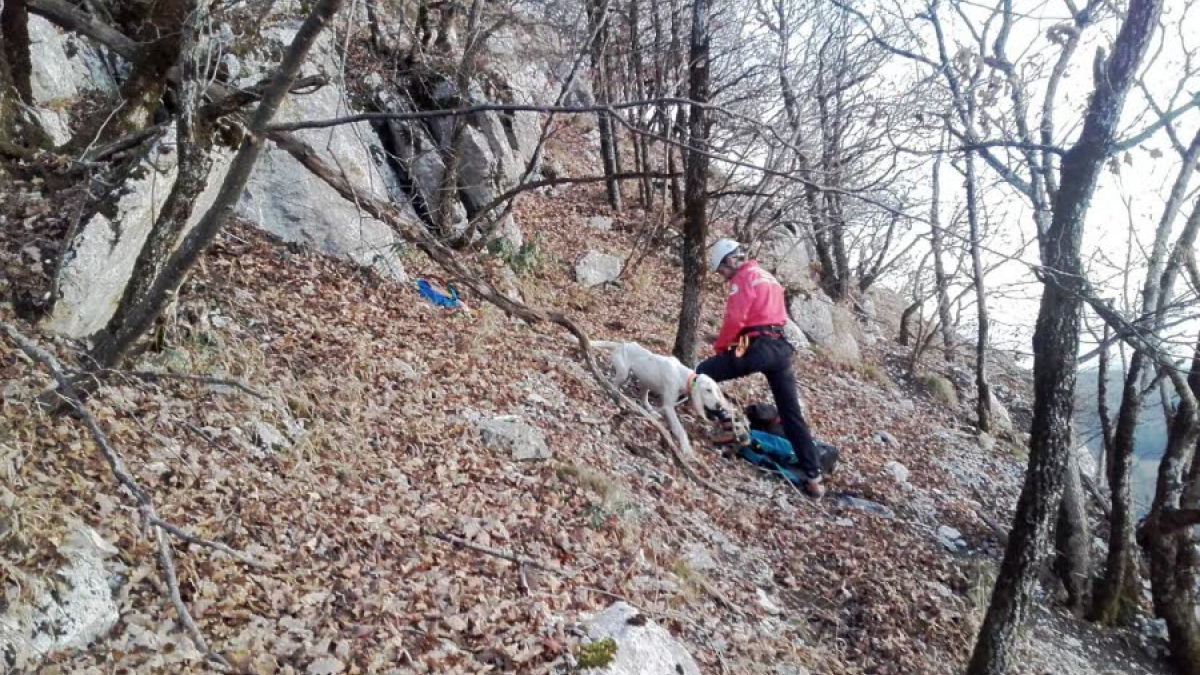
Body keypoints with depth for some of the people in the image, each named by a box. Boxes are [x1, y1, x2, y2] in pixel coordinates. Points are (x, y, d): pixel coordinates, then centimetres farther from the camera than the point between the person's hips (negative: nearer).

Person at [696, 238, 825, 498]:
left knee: (703, 373, 8)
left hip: (757, 347, -8)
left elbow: (734, 319, -15)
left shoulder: (744, 277, -4)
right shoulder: (768, 277, 25)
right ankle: (813, 477, 6)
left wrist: (719, 346, 0)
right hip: (781, 347, 8)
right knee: (792, 414, 8)